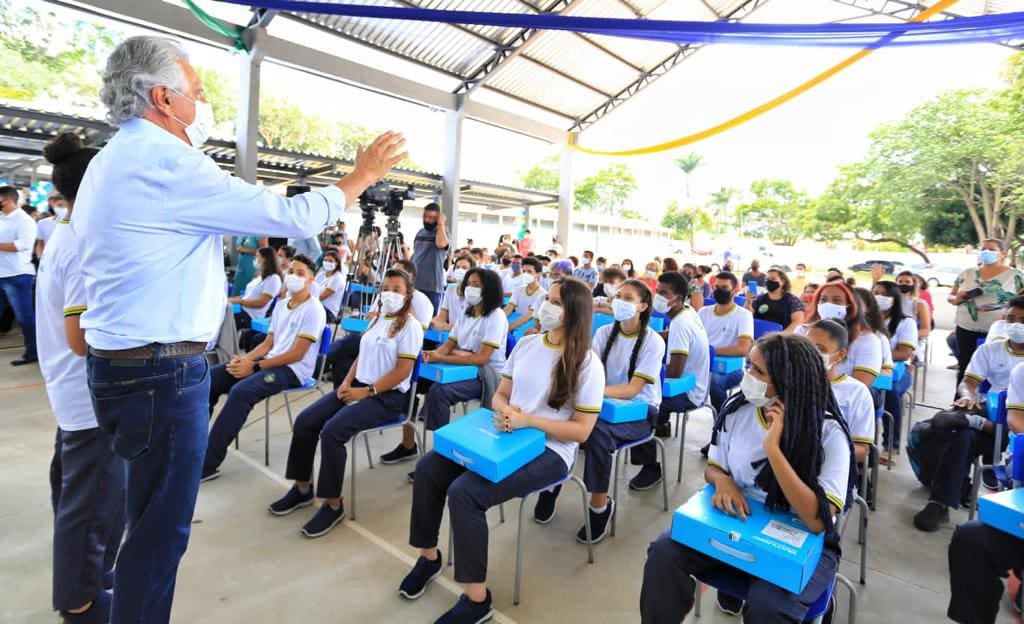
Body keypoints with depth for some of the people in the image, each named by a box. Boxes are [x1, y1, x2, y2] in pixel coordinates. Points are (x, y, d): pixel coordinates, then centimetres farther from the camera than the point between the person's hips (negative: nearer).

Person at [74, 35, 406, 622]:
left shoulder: (111, 162, 15)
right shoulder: (166, 163, -18)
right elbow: (292, 216, -18)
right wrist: (361, 176, -4)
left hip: (122, 362, 10)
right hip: (163, 371, -10)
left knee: (152, 516, 22)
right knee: (163, 526, 4)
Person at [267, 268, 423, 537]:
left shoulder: (410, 326, -10)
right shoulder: (378, 319, 14)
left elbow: (402, 371, -17)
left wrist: (366, 392, -18)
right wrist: (347, 382, 1)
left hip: (387, 396, -8)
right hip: (359, 386, 8)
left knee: (332, 432, -25)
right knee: (305, 421, -5)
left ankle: (334, 505, -9)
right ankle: (303, 488, 12)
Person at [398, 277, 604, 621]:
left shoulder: (587, 364, -13)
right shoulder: (526, 344, 5)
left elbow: (581, 430, -13)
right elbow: (500, 394, 12)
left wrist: (528, 419, -21)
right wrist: (503, 411, -12)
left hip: (549, 451, -7)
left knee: (464, 492, -25)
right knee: (429, 468, -5)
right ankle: (429, 556, 17)